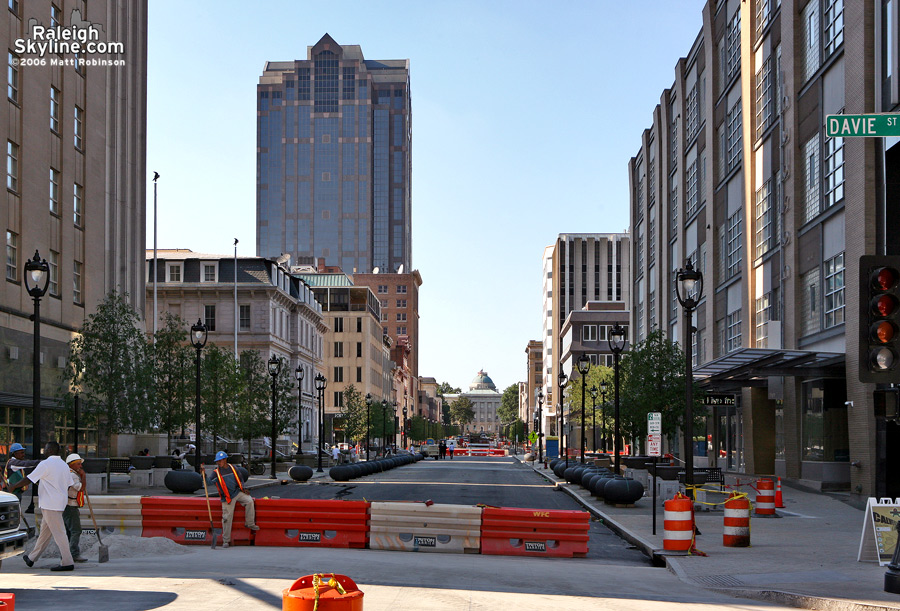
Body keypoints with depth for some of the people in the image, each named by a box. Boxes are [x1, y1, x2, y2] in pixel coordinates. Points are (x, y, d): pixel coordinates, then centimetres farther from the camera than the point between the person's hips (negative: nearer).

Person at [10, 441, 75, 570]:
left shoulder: (45, 464, -12)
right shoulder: (65, 465, 12)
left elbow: (28, 480, -9)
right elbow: (68, 486, 14)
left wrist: (13, 486, 4)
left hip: (50, 505, -9)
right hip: (60, 503, 9)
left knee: (58, 533, -8)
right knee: (45, 532, 17)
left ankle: (67, 562, -10)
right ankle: (32, 558, 29)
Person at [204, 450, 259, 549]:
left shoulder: (232, 468, 5)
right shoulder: (216, 472, -6)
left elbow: (239, 478, 18)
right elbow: (209, 481, -22)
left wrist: (242, 488, 8)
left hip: (237, 493, 3)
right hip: (227, 498, -3)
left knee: (249, 500, -20)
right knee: (227, 518, -4)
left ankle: (250, 524, -4)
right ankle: (226, 541, 8)